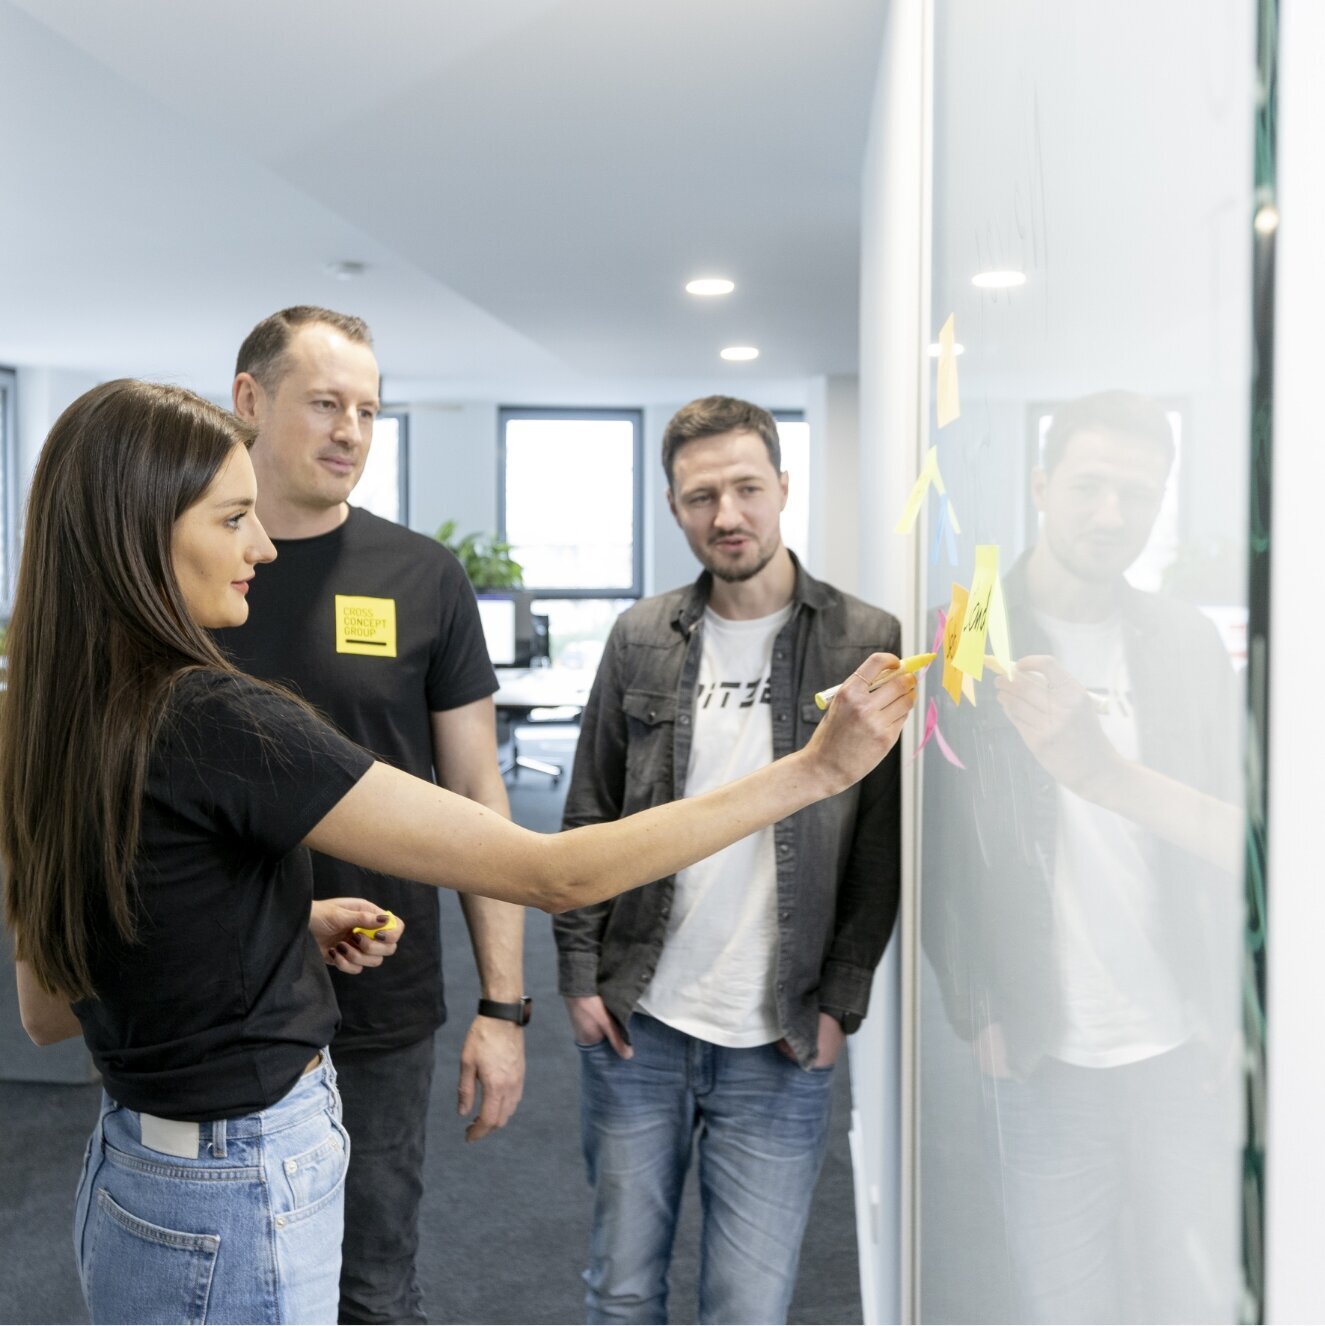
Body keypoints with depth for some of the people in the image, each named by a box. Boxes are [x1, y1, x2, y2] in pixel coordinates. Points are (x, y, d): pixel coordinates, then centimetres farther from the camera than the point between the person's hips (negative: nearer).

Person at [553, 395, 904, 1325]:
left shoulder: (869, 646, -4)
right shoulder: (641, 639, 3)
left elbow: (884, 847, -3)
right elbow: (590, 819, 7)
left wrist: (841, 1002, -6)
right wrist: (580, 973, 2)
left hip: (779, 1046, -2)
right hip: (635, 1027, 3)